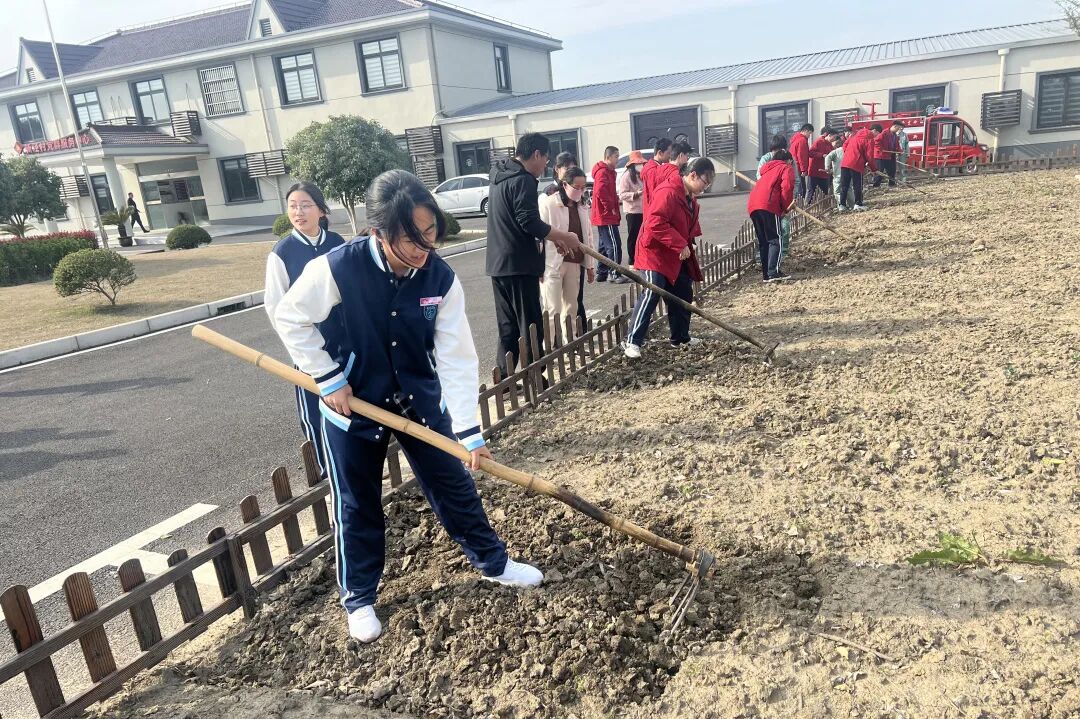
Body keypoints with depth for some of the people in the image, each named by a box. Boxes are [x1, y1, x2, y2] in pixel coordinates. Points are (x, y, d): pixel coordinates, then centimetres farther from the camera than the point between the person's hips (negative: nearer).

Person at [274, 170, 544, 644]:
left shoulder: (441, 278, -17)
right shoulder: (337, 268, -25)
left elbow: (456, 356, -15)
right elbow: (290, 319, -10)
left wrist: (468, 431, -18)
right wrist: (329, 379, -13)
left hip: (421, 400, 3)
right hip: (352, 403, -2)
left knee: (455, 485, 13)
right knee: (357, 505, 11)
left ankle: (493, 562, 35)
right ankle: (358, 598, 32)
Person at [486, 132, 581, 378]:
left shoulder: (501, 177, 17)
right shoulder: (522, 179, -13)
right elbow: (529, 222, -21)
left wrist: (552, 238, 16)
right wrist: (563, 237, -10)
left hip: (500, 264, 9)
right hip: (519, 265, -9)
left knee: (508, 326, 13)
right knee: (530, 327, -1)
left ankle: (505, 379, 16)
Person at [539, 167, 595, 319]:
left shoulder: (582, 207, 13)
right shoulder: (548, 204, -8)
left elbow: (588, 236, 17)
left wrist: (590, 265, 15)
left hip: (574, 264, 7)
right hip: (552, 264, -7)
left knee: (571, 308, 12)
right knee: (553, 311, -7)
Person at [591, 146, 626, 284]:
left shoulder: (608, 171, 18)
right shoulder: (603, 172, -15)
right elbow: (600, 192, -30)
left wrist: (615, 198, 11)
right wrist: (611, 207, -22)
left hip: (604, 216, 11)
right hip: (607, 216, -11)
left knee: (605, 245, 14)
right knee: (614, 245, -9)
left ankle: (602, 273, 20)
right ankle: (614, 274, -6)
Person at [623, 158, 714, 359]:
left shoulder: (690, 197, 10)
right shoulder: (668, 192, -22)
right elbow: (655, 224, -31)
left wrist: (686, 246, 8)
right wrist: (680, 245, -29)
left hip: (677, 257, 10)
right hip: (656, 254, -10)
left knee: (683, 296, 12)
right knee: (650, 295, -13)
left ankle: (681, 338, 25)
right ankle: (632, 341, -8)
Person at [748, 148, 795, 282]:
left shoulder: (768, 169, 34)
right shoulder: (787, 168, 12)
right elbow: (787, 187, -6)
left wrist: (782, 206, 23)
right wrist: (785, 208, 3)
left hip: (752, 206, 7)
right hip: (768, 206, -7)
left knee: (763, 241, 11)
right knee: (775, 239, -5)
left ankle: (766, 274, 12)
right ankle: (774, 273, -14)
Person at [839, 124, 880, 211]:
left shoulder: (856, 134, 16)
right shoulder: (870, 139, -4)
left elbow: (845, 144, 19)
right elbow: (869, 156, -6)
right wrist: (874, 168, 5)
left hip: (845, 163, 6)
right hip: (856, 165, -6)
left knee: (844, 185, 8)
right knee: (858, 186, 4)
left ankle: (841, 205, 8)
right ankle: (858, 204, 7)